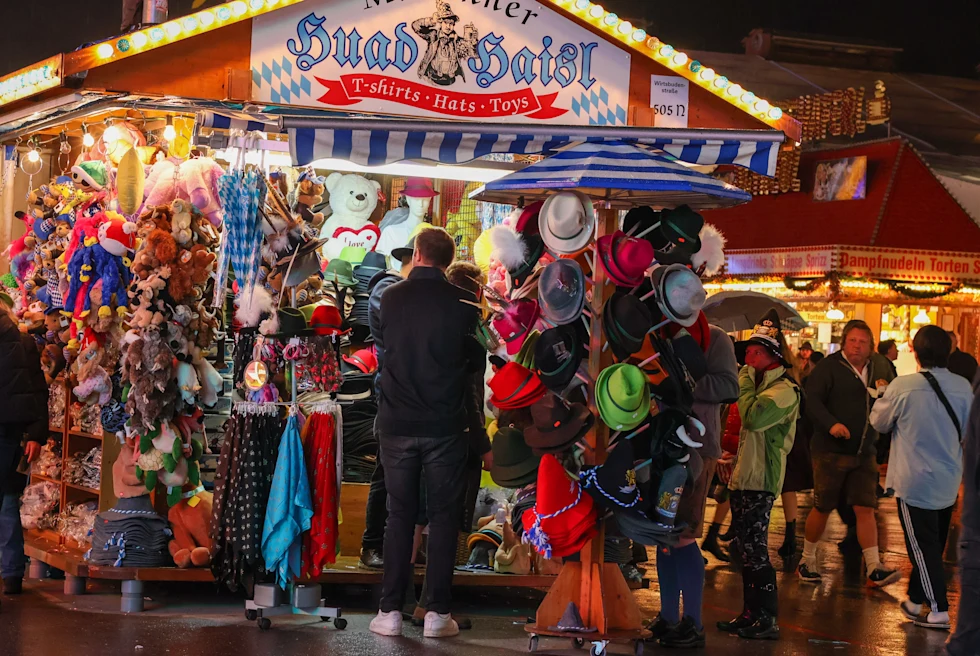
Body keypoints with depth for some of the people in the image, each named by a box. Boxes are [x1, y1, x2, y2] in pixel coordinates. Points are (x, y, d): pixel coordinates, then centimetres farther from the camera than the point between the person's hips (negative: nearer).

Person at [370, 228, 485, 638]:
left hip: (397, 423, 2)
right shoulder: (461, 303, -7)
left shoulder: (391, 298, -2)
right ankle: (437, 612, 4)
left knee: (399, 515, 8)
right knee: (443, 516, 6)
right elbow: (477, 362, 4)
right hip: (444, 424, -1)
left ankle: (390, 611, 7)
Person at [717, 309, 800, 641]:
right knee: (745, 550, 14)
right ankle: (750, 614, 21)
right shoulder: (761, 383, 18)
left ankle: (767, 620, -5)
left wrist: (746, 378, -17)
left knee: (755, 551, -9)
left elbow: (753, 417, -29)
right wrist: (734, 456, 18)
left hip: (760, 480, -10)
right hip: (745, 477, 10)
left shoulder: (784, 389, -14)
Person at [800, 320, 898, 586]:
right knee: (822, 509, 5)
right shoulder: (829, 366, -7)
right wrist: (831, 424, -31)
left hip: (865, 453, 4)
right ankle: (808, 561, 22)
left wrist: (886, 392, -4)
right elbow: (812, 399, -16)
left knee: (865, 509, -2)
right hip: (830, 451, -4)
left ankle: (874, 568, -3)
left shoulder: (879, 368, 9)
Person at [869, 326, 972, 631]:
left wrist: (882, 396, 15)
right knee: (933, 545, 17)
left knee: (923, 546, 1)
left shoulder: (903, 387, -18)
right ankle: (916, 599, 29)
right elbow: (968, 431, 10)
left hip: (916, 482, -5)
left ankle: (938, 610, -1)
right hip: (949, 482, 5)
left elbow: (879, 422, -1)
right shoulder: (963, 387, -4)